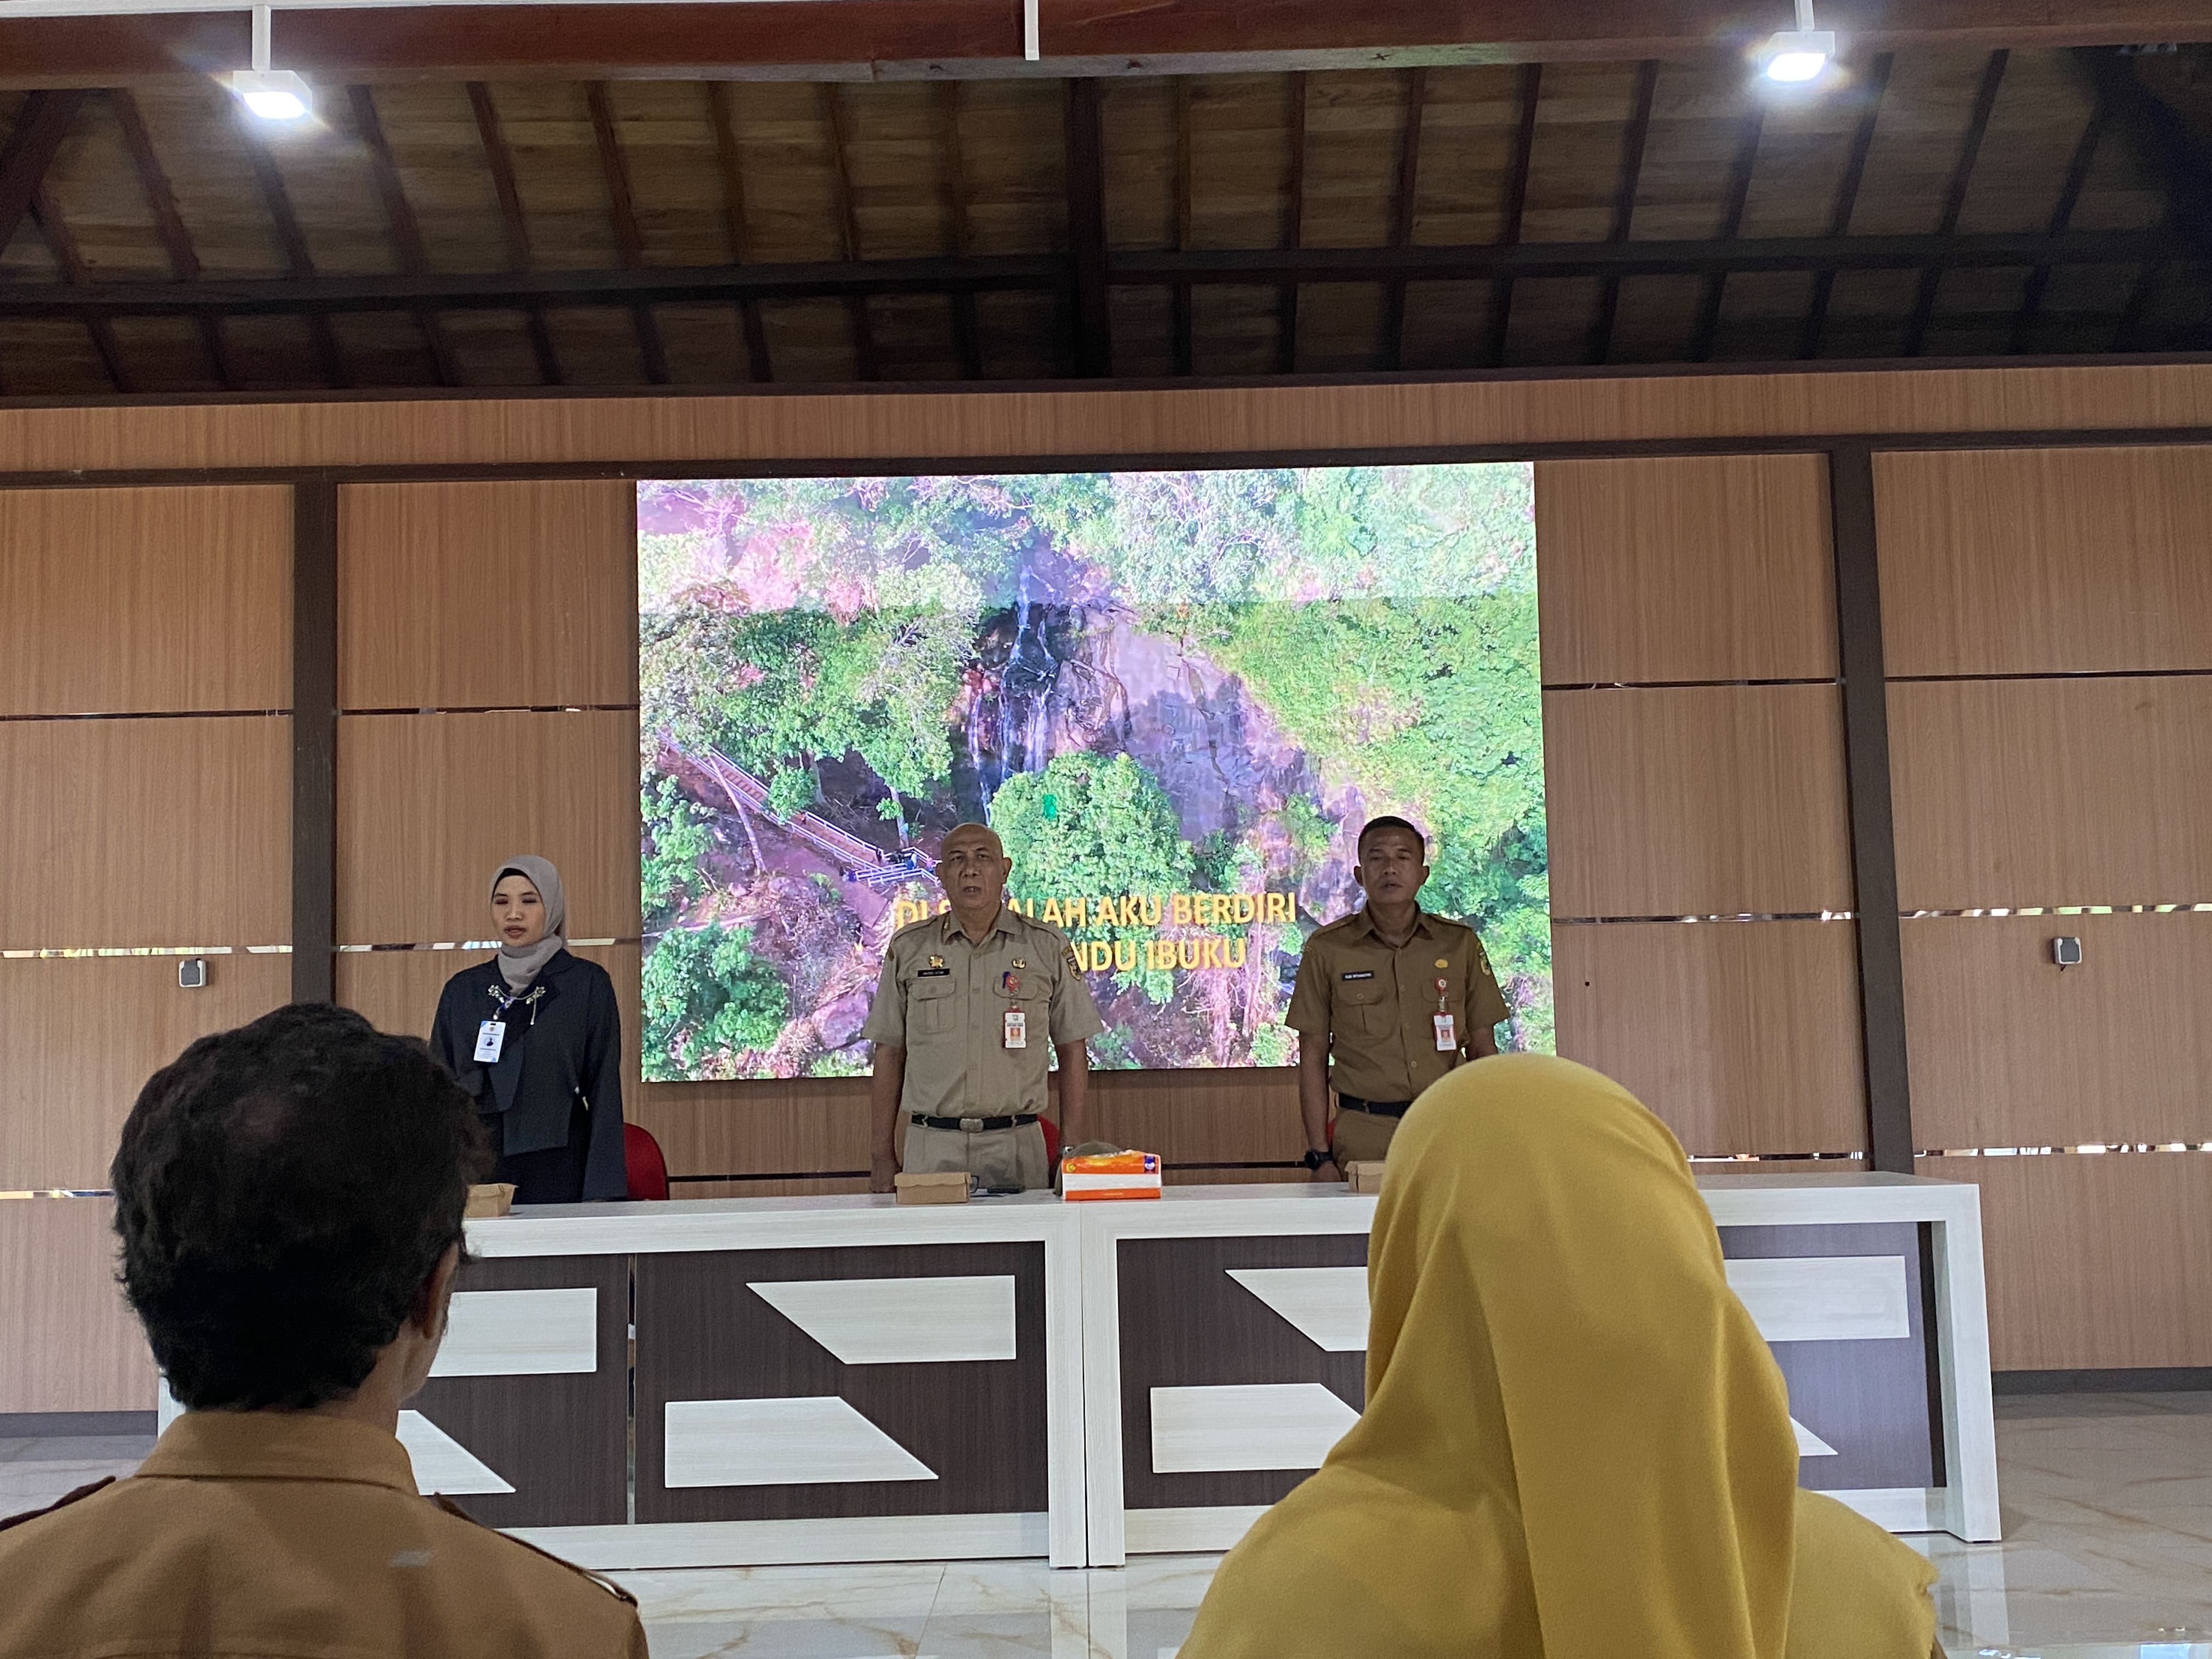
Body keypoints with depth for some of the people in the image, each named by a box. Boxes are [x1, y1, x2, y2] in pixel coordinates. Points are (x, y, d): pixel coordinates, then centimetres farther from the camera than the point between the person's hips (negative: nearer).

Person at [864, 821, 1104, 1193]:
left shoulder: (1048, 947, 4)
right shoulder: (908, 947, 7)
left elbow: (1073, 1053, 6)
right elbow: (889, 1055, 8)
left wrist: (1070, 1151, 0)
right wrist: (882, 1155, 3)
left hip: (1018, 1146, 0)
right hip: (931, 1146, 1)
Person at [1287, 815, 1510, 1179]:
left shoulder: (1460, 943, 8)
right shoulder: (1327, 948, 4)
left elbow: (1483, 1049, 12)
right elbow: (1313, 1056, 5)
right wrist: (1320, 1156, -1)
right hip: (1364, 1135, -1)